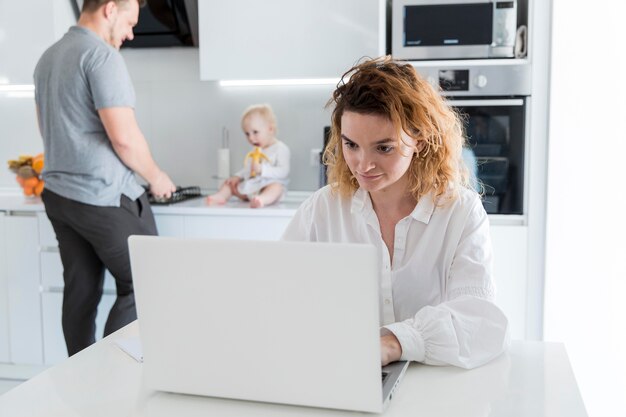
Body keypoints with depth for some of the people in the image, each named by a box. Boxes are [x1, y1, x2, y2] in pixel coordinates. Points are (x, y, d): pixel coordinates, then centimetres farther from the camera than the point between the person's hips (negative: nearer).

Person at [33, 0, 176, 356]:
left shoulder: (48, 57, 14)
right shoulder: (103, 55, -14)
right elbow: (124, 136, -20)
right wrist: (154, 175, -5)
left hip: (59, 193, 9)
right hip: (105, 197, -9)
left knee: (80, 292, 12)